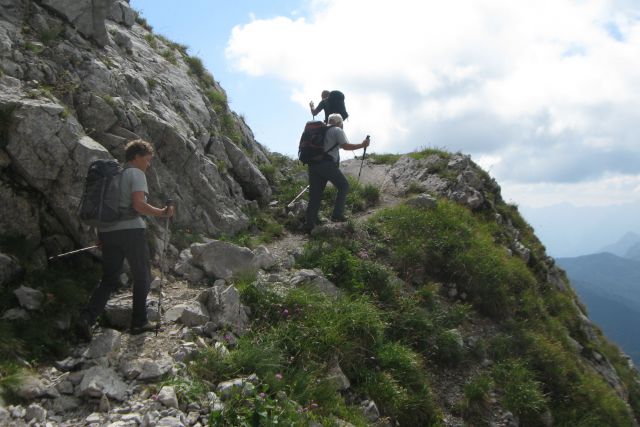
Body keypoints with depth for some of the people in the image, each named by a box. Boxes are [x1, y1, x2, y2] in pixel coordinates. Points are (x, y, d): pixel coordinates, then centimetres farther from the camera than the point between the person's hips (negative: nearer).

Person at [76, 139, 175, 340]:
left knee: (109, 279, 10)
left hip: (107, 231, 7)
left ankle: (87, 318, -5)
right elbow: (138, 204, -18)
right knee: (142, 276, 9)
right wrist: (162, 213, -7)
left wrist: (99, 234, 23)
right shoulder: (136, 174, -4)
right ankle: (139, 322, 15)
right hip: (131, 230, -7)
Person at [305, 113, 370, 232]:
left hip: (313, 164, 7)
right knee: (343, 186, 10)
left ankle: (309, 224, 1)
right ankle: (337, 214, 1)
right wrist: (362, 145, 5)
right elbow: (346, 146, -4)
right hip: (327, 164, -7)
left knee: (315, 195, 7)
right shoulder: (337, 130, 5)